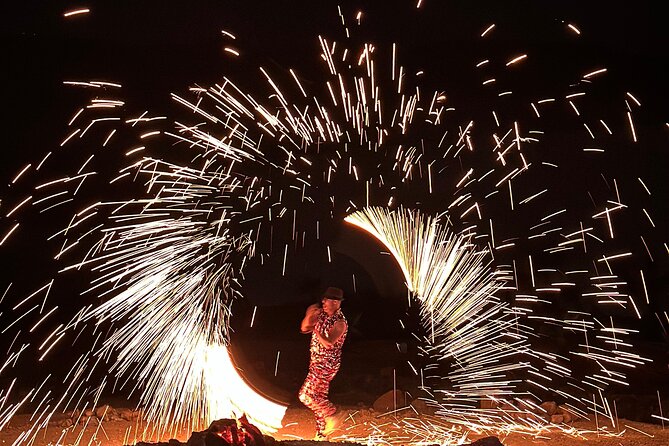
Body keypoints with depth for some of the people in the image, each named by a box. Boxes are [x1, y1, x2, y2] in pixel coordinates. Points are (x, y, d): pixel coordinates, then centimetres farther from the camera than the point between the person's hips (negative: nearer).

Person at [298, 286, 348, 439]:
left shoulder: (340, 322, -19)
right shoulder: (322, 314, 3)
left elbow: (328, 343, -30)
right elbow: (304, 328, 6)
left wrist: (315, 329, -24)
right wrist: (309, 316, -12)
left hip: (326, 365, -8)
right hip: (317, 362, 8)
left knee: (306, 395, -8)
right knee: (319, 397, 16)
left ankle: (333, 415, 8)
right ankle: (321, 434, 30)